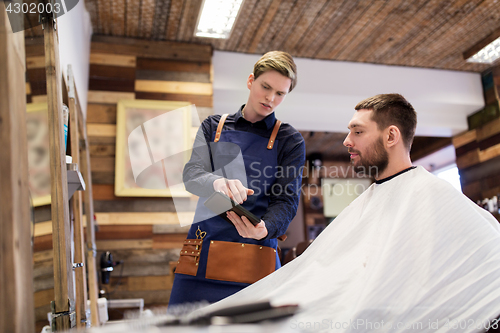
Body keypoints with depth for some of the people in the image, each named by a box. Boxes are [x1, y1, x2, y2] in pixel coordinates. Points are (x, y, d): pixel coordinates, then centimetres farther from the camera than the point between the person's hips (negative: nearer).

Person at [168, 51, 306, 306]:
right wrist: (218, 183, -25)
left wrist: (264, 228, -23)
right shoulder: (213, 127, 13)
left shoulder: (290, 140, 8)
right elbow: (192, 175, -1)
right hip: (201, 257, 2)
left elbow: (287, 200, 0)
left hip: (254, 261, -1)